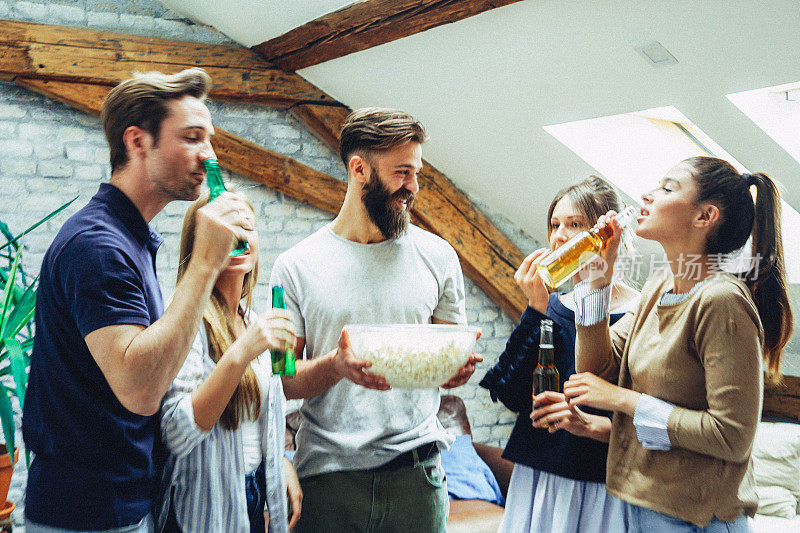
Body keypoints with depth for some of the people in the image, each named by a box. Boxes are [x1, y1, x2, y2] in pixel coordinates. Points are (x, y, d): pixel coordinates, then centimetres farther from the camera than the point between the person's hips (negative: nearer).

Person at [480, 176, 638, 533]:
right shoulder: (550, 307, 6)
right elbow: (512, 397, -5)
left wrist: (591, 424, -23)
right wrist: (536, 310, -10)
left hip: (603, 490, -4)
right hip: (536, 479, 4)